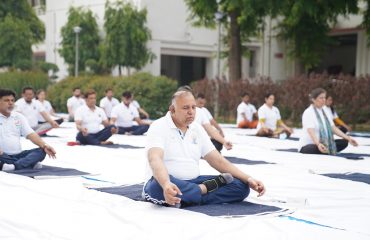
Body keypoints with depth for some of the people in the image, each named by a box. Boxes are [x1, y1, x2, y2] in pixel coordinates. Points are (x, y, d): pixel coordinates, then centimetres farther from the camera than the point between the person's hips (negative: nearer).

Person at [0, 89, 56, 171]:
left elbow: (30, 134, 4)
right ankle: (31, 163, -31)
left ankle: (15, 165, -39)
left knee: (41, 151, -18)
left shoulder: (19, 116, 13)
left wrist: (44, 146, -14)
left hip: (18, 155, 5)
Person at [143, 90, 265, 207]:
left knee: (241, 186, -9)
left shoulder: (197, 129, 12)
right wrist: (166, 184, -48)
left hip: (193, 182, 6)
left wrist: (248, 179, -2)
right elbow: (155, 159, -26)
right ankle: (206, 189, -19)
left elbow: (218, 161, 10)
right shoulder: (159, 127, -8)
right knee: (160, 185, -42)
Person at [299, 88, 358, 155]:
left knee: (344, 142, -5)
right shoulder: (308, 113, -13)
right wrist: (318, 144, -45)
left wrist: (348, 138, -4)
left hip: (323, 143, 8)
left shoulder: (325, 112, 13)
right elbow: (310, 131, -27)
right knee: (318, 149, -40)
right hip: (308, 145, -8)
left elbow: (333, 128, 8)